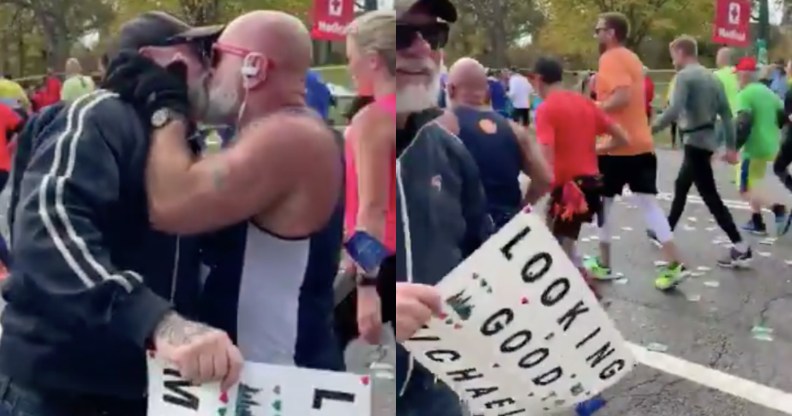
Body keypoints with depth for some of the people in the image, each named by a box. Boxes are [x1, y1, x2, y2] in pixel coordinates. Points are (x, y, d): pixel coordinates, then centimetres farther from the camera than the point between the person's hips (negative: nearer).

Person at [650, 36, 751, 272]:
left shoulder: (684, 76, -11)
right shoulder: (712, 78, 14)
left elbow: (674, 110, -24)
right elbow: (726, 114, 11)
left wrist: (651, 129, -13)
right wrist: (731, 147, 12)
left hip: (695, 141, -9)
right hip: (706, 140, 9)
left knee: (710, 196, -9)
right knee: (681, 186, 22)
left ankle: (741, 249, -11)